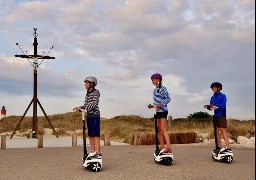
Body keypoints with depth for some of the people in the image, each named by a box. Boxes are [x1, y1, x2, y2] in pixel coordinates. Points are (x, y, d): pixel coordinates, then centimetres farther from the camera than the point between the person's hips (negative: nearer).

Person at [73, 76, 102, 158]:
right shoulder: (87, 94, 15)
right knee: (90, 134, 11)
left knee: (96, 134, -8)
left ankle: (98, 152, -6)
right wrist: (80, 108, -7)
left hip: (95, 115, -8)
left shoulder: (96, 92, -7)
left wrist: (82, 108, -24)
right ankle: (93, 151, 19)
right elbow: (85, 105, 13)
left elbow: (94, 103, -18)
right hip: (89, 116, 8)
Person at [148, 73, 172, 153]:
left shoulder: (162, 88, -10)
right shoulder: (155, 89, 15)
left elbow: (168, 98, -17)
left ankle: (169, 148, -14)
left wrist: (161, 104, -26)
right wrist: (152, 105, 7)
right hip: (158, 111, 9)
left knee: (163, 130, -13)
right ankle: (162, 147, 19)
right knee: (159, 131, 11)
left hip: (163, 111, -9)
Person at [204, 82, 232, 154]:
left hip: (221, 116, -7)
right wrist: (208, 107, -8)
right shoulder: (212, 97, 16)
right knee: (217, 131, 6)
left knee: (223, 130, -14)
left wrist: (214, 105, -24)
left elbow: (223, 105, -16)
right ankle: (219, 147, 10)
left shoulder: (223, 96, -3)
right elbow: (211, 107, 14)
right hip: (215, 116, 7)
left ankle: (228, 148, -18)